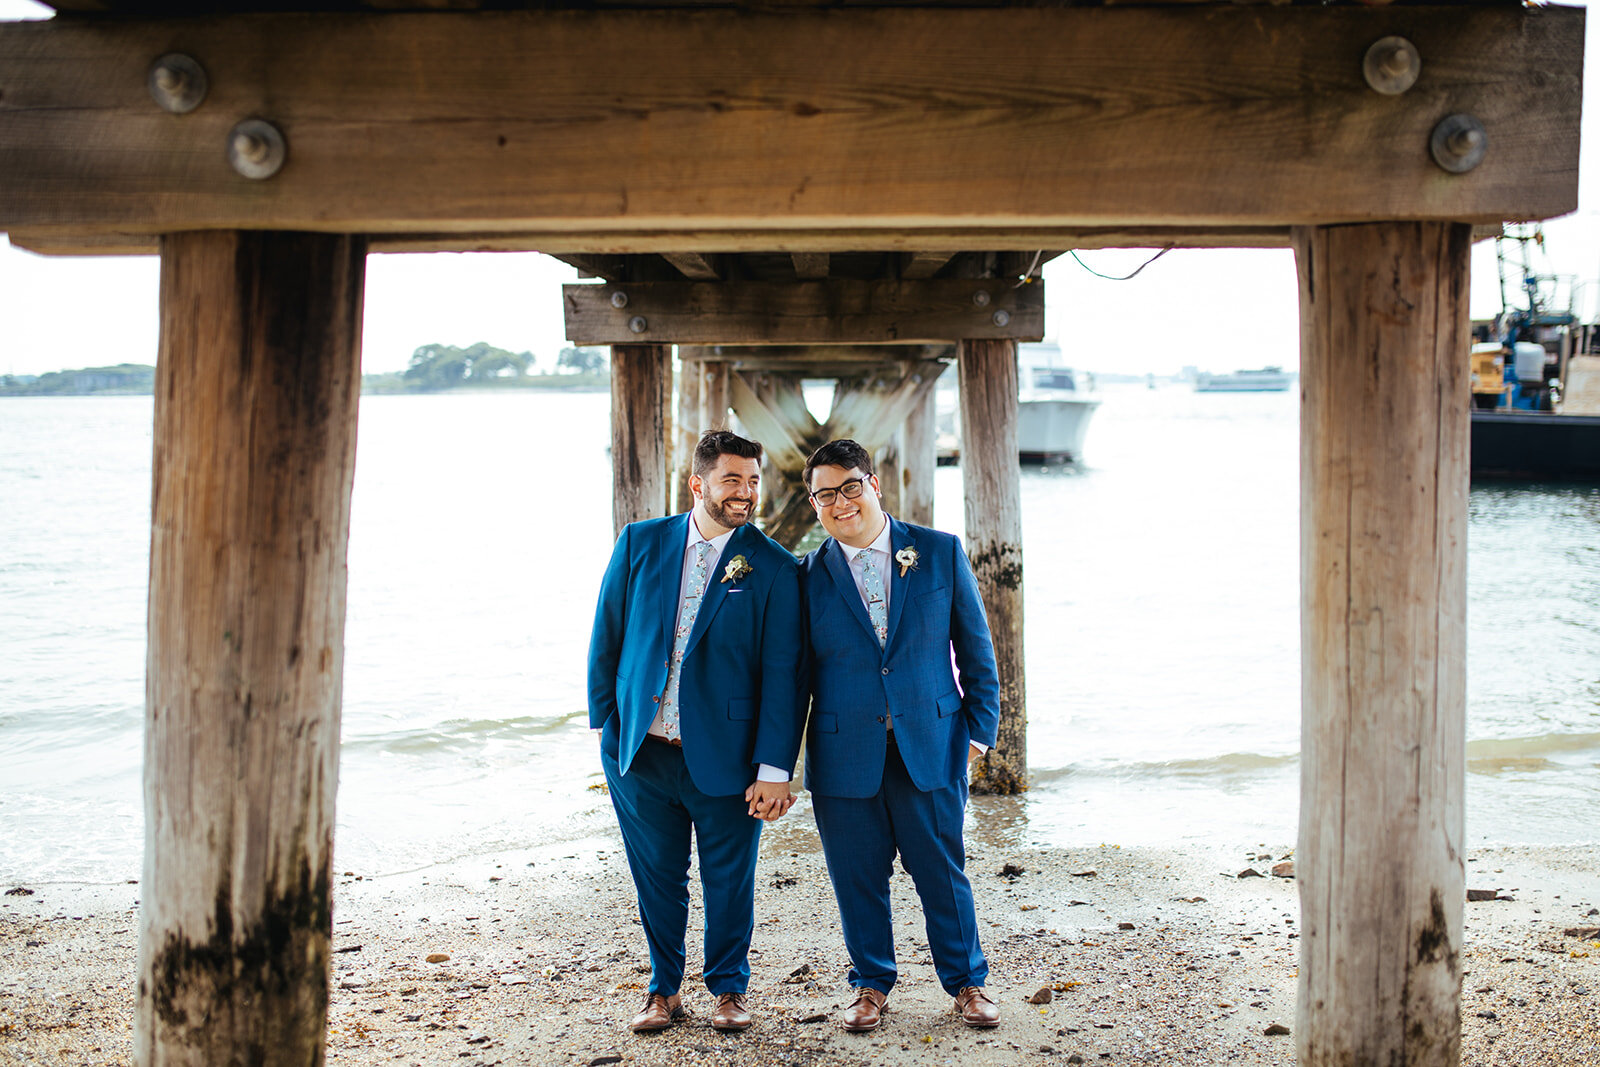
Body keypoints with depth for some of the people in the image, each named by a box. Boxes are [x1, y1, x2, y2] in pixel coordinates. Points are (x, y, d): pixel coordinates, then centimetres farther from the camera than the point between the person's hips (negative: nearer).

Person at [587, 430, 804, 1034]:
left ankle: (729, 990, 30)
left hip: (723, 755, -2)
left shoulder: (773, 569, -4)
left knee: (729, 882, 9)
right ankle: (664, 990, 31)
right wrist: (603, 723, 7)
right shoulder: (640, 543, 3)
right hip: (638, 753, 2)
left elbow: (782, 675, -6)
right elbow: (607, 638, 10)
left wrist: (774, 769, -10)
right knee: (657, 878, 13)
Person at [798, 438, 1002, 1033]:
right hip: (844, 754, 0)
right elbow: (797, 671, 6)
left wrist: (980, 728, 1)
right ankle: (872, 985, 28)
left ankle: (966, 983, 25)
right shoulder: (809, 577, 2)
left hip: (931, 744, 0)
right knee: (858, 877, 8)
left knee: (941, 871, 7)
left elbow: (975, 646, 7)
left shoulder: (940, 552, 3)